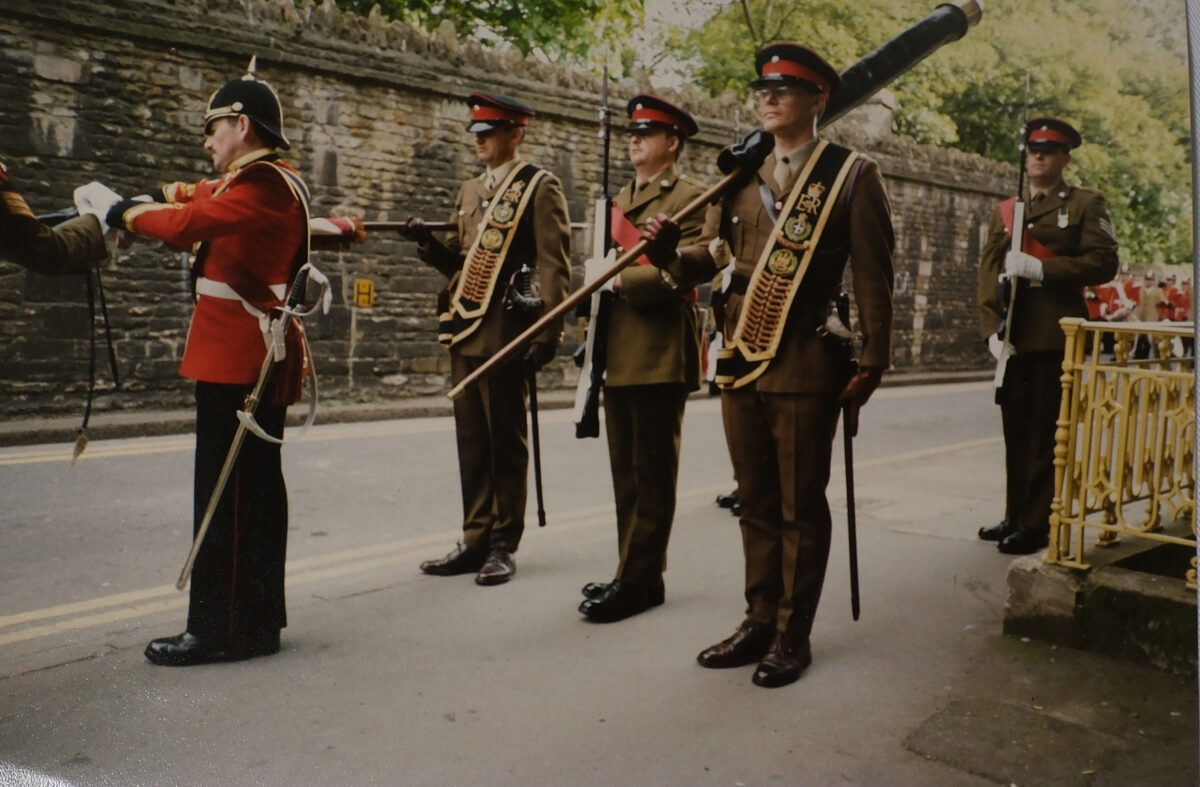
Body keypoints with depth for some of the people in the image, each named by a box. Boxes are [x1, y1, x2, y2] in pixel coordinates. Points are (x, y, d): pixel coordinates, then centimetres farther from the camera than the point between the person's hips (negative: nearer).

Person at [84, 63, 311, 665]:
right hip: (259, 362, 10)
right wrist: (154, 195, 4)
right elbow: (204, 195, 23)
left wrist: (115, 210, -5)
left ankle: (222, 629, 4)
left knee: (227, 495, -5)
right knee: (257, 489, 13)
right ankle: (258, 618, 23)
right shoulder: (273, 183, 17)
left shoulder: (263, 187, -14)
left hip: (237, 366, -10)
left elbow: (186, 224, -21)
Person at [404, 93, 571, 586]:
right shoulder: (470, 191, 19)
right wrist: (429, 243, 1)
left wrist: (548, 332, -16)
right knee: (471, 442, 10)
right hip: (465, 331, 7)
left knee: (505, 443, 2)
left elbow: (554, 263, -9)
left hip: (506, 334, -7)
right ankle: (475, 541, 19)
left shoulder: (539, 187, -2)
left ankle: (503, 546, 12)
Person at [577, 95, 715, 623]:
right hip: (618, 356, 8)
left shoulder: (689, 198, -4)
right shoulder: (620, 200, 21)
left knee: (652, 474, -2)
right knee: (626, 474, 11)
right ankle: (636, 573, 21)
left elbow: (681, 273, -16)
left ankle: (638, 581, 4)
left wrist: (618, 279, -16)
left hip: (660, 356, -8)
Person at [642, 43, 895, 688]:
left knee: (800, 506, 5)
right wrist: (672, 251, -3)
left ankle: (793, 635, 19)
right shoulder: (743, 178, 13)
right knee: (756, 503, 14)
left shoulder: (851, 174, -2)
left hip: (805, 368, -5)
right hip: (740, 364, 6)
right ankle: (760, 622, 27)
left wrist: (872, 364, -8)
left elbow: (873, 277, -5)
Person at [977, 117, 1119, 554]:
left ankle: (1037, 525, 4)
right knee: (1016, 432, 9)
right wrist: (992, 326, -3)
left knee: (1046, 433, -2)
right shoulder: (1005, 210, 18)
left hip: (1055, 336, -4)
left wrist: (1041, 268, -15)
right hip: (1013, 336, 4)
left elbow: (1103, 262, -5)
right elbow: (988, 268, 10)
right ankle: (1016, 517, 18)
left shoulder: (1086, 204, 7)